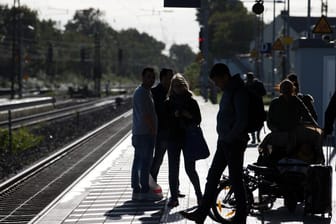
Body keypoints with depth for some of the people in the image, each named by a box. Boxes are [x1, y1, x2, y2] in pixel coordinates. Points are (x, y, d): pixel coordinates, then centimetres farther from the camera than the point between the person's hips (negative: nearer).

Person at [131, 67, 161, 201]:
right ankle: (144, 191, -4)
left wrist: (153, 131, 18)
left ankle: (136, 191, 13)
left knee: (138, 162, 10)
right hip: (144, 133, -10)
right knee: (145, 162, -7)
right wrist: (153, 130, -12)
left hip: (139, 133, 10)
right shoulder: (141, 93, -14)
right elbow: (145, 115, -19)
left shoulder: (146, 92, 19)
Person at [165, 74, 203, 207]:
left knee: (190, 169, -1)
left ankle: (199, 195, 14)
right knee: (173, 170, 0)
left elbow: (198, 120, 3)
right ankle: (174, 197, 6)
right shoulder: (168, 103, 8)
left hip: (188, 138, -2)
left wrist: (188, 116, -15)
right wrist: (174, 116, -12)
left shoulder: (192, 102, 4)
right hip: (173, 139, 2)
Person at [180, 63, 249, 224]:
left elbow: (241, 120, -22)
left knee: (235, 180, -2)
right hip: (224, 142, 10)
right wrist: (223, 138, 13)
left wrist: (229, 138, -16)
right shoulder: (228, 91, 15)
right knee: (212, 177, 10)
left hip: (234, 143, -10)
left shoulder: (238, 92, -16)